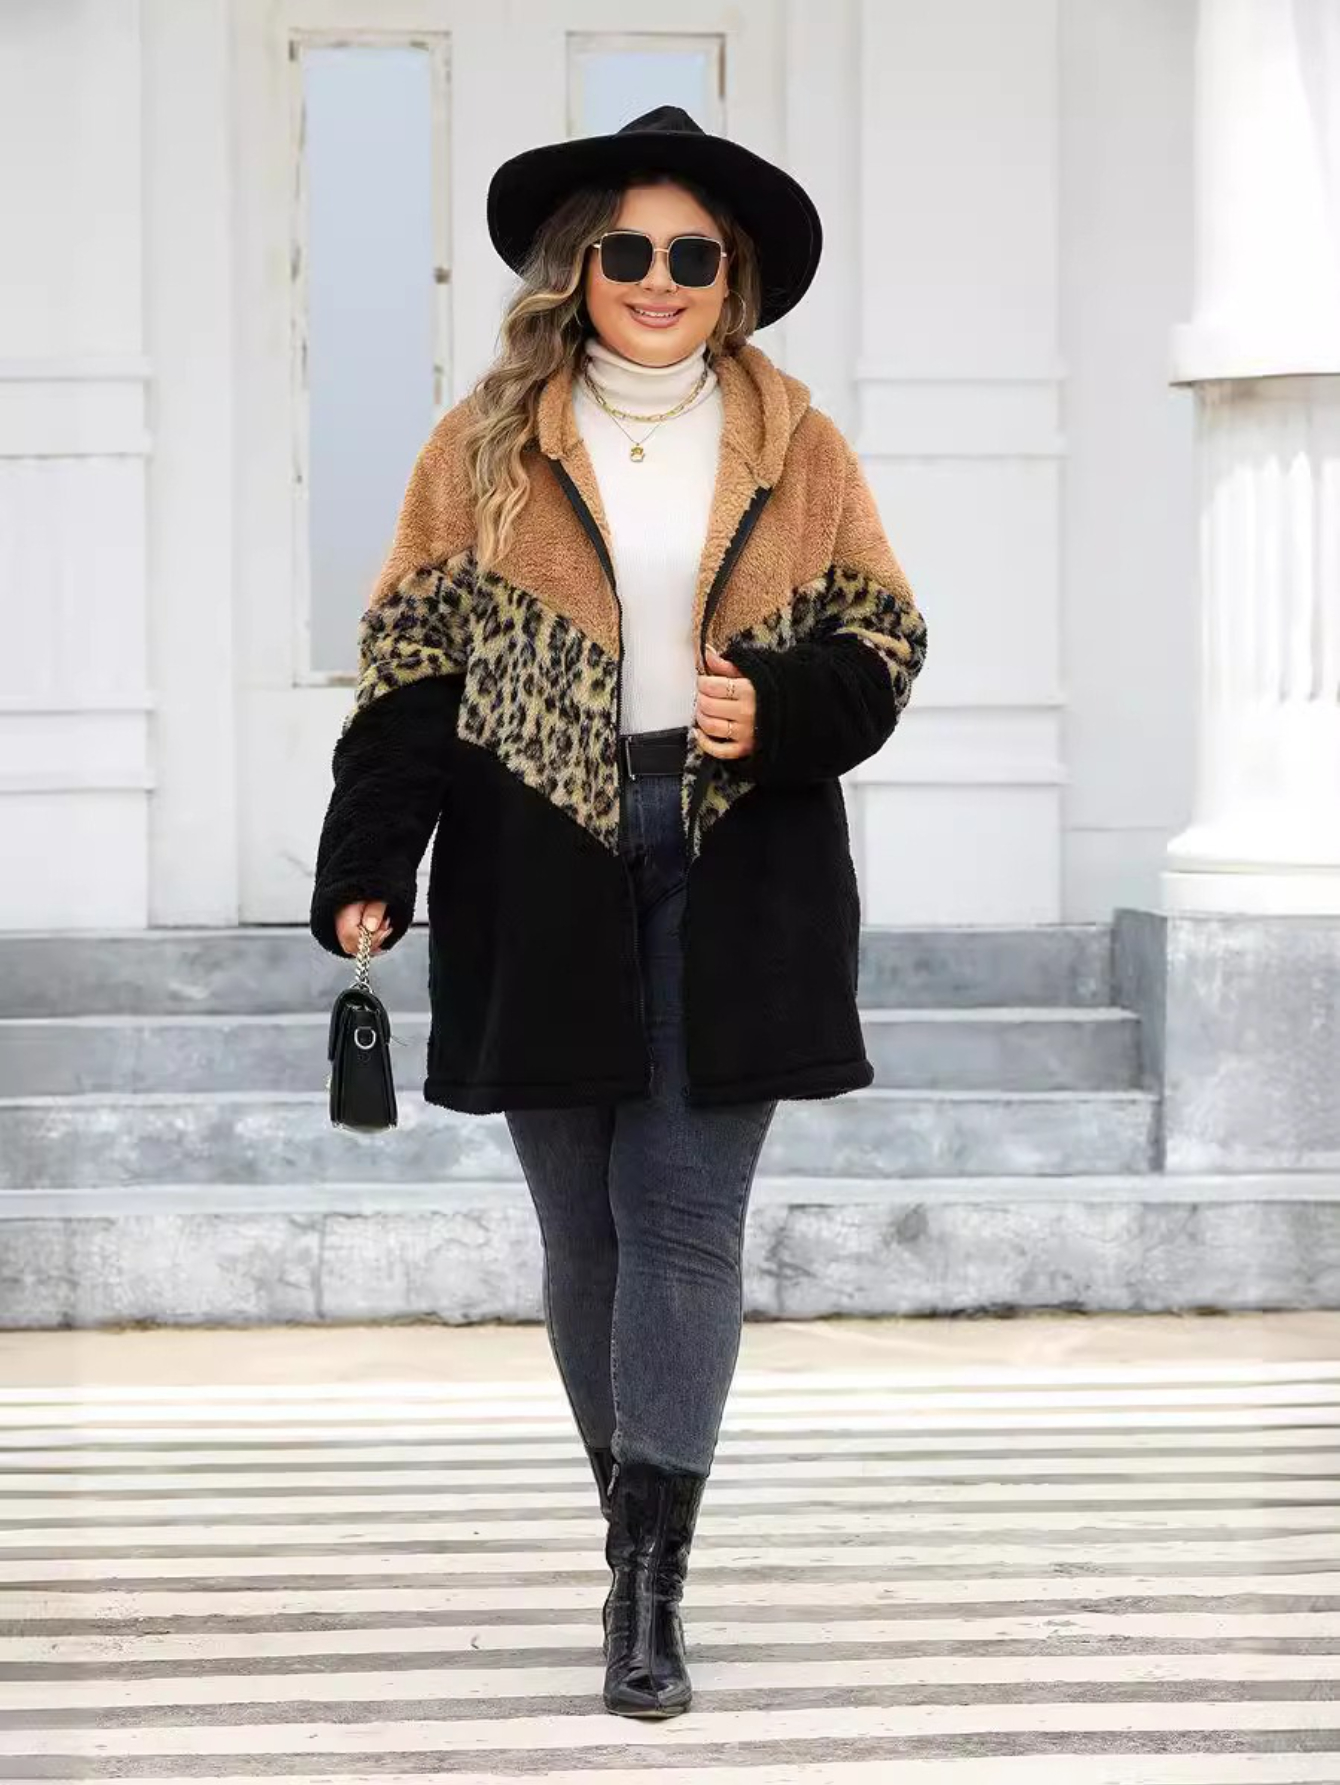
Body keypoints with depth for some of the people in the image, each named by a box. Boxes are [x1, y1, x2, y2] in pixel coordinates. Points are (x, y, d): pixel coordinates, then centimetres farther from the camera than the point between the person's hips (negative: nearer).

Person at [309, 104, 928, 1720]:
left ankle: (650, 1584, -5)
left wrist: (778, 715, -14)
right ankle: (642, 1515, 23)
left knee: (686, 1219, -5)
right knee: (584, 1220, 8)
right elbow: (412, 664, 1)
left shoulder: (795, 449, 5)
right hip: (543, 888, 1)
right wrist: (366, 872, -8)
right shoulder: (487, 447, 3)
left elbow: (881, 640, 8)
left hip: (734, 882, -1)